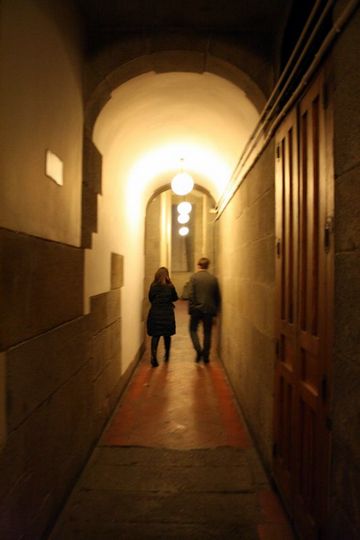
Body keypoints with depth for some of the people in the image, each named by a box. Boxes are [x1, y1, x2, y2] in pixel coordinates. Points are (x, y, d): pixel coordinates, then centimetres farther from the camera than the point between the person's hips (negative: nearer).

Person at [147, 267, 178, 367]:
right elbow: (175, 298, 5)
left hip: (155, 314, 0)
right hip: (167, 314, 0)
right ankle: (167, 355, 30)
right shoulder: (170, 286, -7)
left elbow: (150, 298, 5)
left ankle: (153, 355, -13)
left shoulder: (153, 286, -4)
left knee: (155, 336, 4)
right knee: (167, 335, 16)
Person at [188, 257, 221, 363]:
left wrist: (191, 309, -5)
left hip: (197, 308, -2)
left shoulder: (194, 277, -7)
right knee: (207, 332, 12)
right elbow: (217, 296, 6)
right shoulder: (213, 278, 2)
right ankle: (206, 356, 15)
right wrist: (215, 310, 15)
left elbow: (191, 294, -12)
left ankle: (199, 350, -4)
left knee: (193, 329, 14)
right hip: (209, 309, 3)